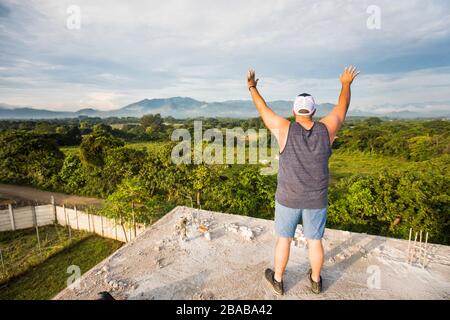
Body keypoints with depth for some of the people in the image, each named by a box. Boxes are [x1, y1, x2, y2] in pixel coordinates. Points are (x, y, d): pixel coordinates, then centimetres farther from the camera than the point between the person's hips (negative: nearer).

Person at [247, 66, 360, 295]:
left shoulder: (284, 129, -17)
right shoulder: (326, 129, -11)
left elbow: (263, 110, -3)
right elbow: (342, 108, 8)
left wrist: (252, 87, 12)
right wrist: (346, 84, 24)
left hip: (288, 198, -2)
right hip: (316, 200, 2)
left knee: (283, 238, 16)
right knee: (314, 241, 20)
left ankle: (277, 280, 33)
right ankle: (316, 280, 40)